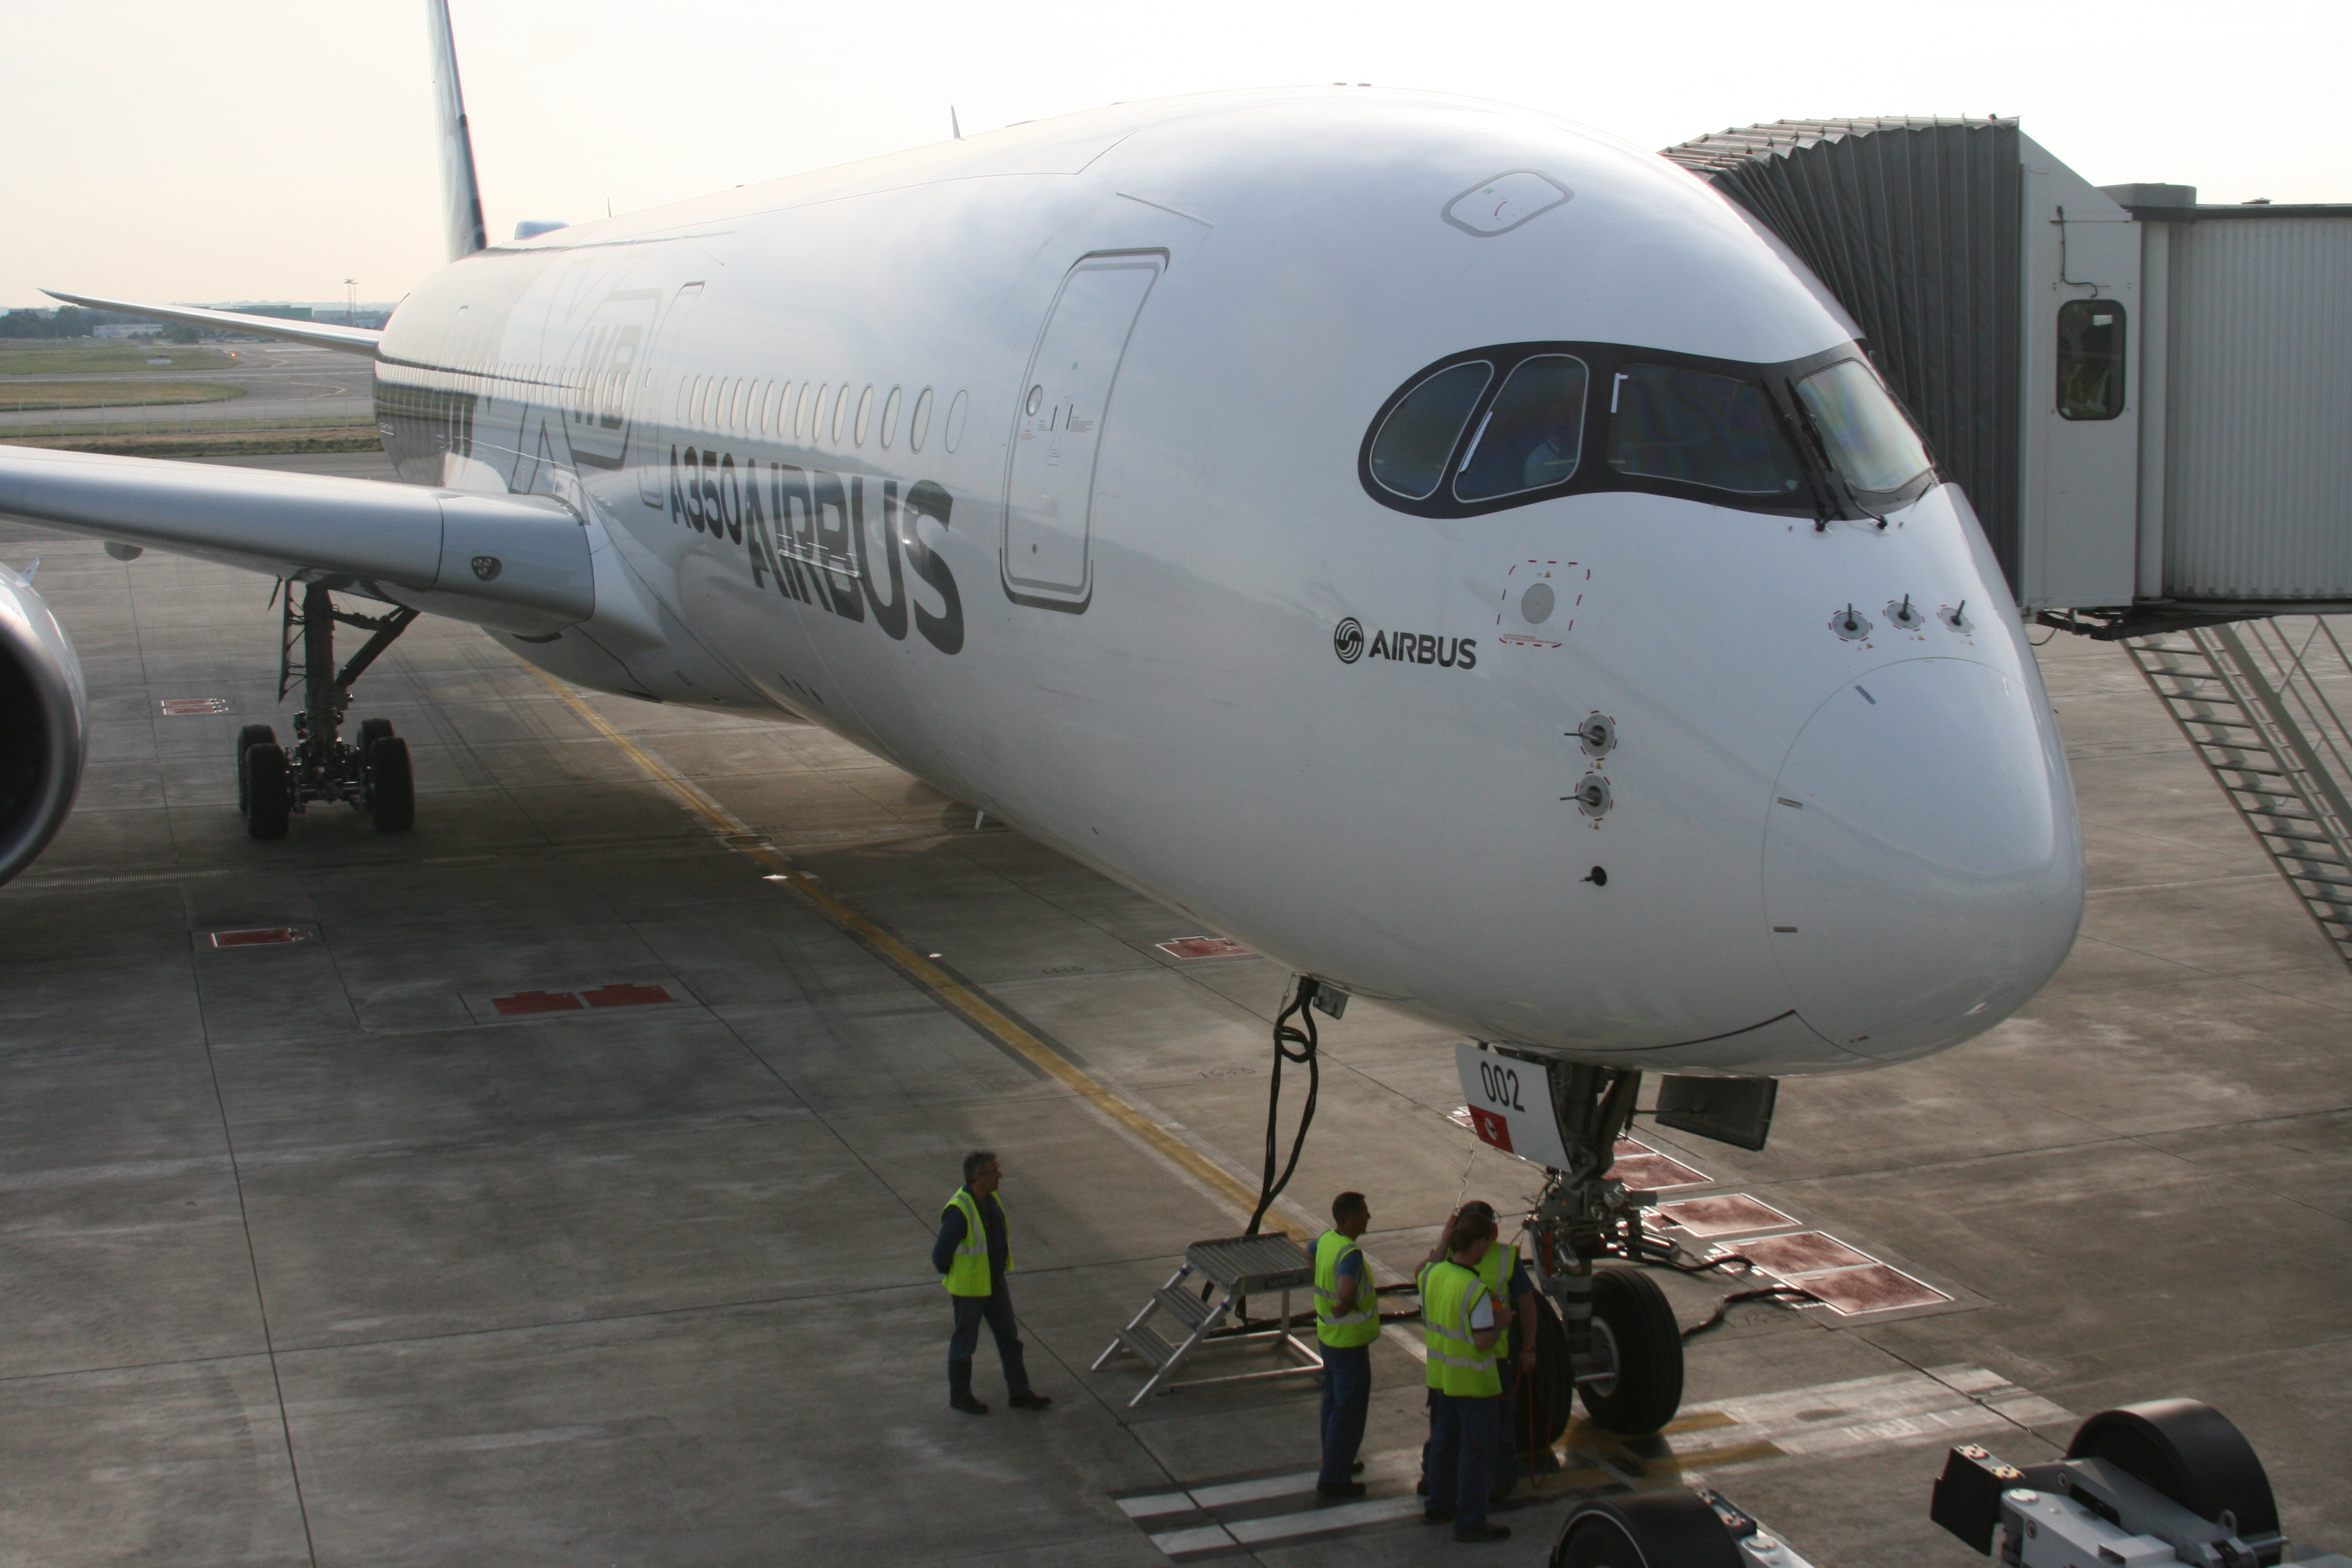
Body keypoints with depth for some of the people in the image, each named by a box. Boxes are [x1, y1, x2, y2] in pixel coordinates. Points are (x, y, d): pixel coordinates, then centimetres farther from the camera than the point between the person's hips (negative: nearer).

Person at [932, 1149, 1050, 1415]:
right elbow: (941, 1254, -23)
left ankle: (1019, 1392, 26)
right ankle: (960, 1396, 28)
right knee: (964, 1343, 10)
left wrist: (1002, 1268, 16)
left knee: (1009, 1337, 15)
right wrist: (954, 1277, -7)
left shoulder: (991, 1199, -3)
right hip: (969, 1288, -8)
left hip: (996, 1284, 8)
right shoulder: (959, 1211, -30)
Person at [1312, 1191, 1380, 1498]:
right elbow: (1347, 1293, -46)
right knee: (1349, 1409, 2)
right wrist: (1346, 1308, -24)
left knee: (1333, 1400, 22)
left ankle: (1335, 1462, 37)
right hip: (1349, 1342, -9)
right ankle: (1333, 1478, 8)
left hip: (1328, 1335, 9)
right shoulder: (1350, 1253, -29)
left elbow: (1311, 1254, 24)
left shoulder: (1325, 1240, -1)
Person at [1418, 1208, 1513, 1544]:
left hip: (1439, 1375, 7)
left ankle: (1440, 1505, 34)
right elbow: (1484, 1342, -24)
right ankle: (1470, 1522, 11)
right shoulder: (1476, 1290, -26)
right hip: (1473, 1380, -7)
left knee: (1443, 1440, 22)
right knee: (1476, 1450, 5)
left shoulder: (1431, 1273, -4)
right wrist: (1501, 1321, -7)